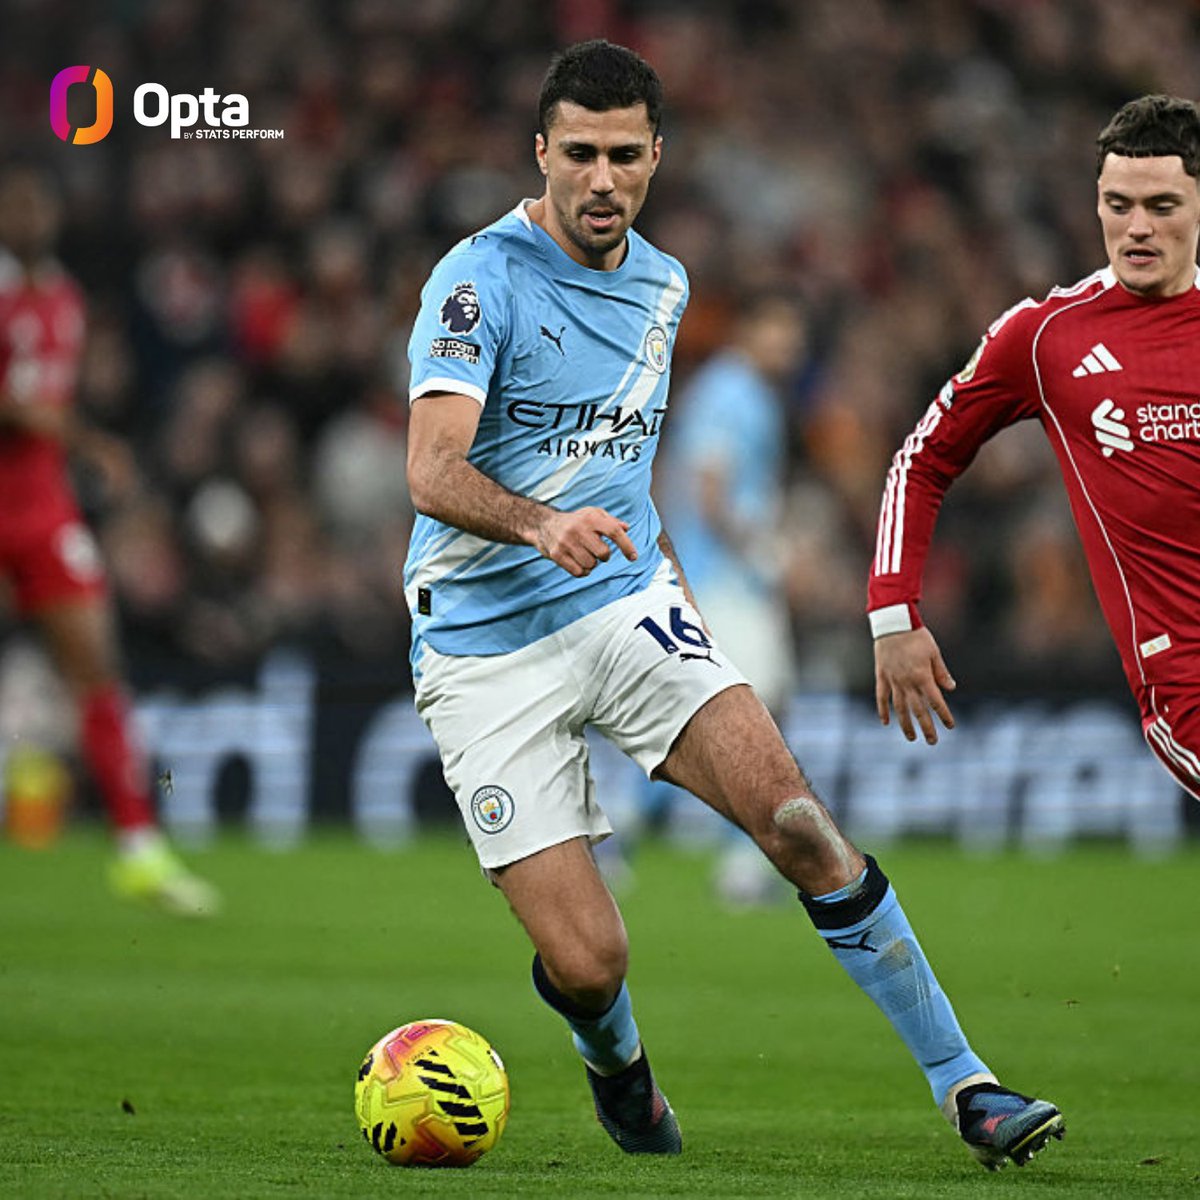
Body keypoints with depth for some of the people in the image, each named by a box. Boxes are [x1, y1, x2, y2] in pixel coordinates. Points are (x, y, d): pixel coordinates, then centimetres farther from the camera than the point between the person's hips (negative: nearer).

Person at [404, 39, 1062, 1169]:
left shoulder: (660, 283, 11)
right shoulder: (482, 279, -12)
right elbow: (433, 472, -24)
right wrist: (543, 526, -42)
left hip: (625, 608, 5)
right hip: (484, 645, -5)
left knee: (798, 823, -18)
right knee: (587, 967, -10)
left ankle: (964, 1085, -11)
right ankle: (616, 1061, 28)